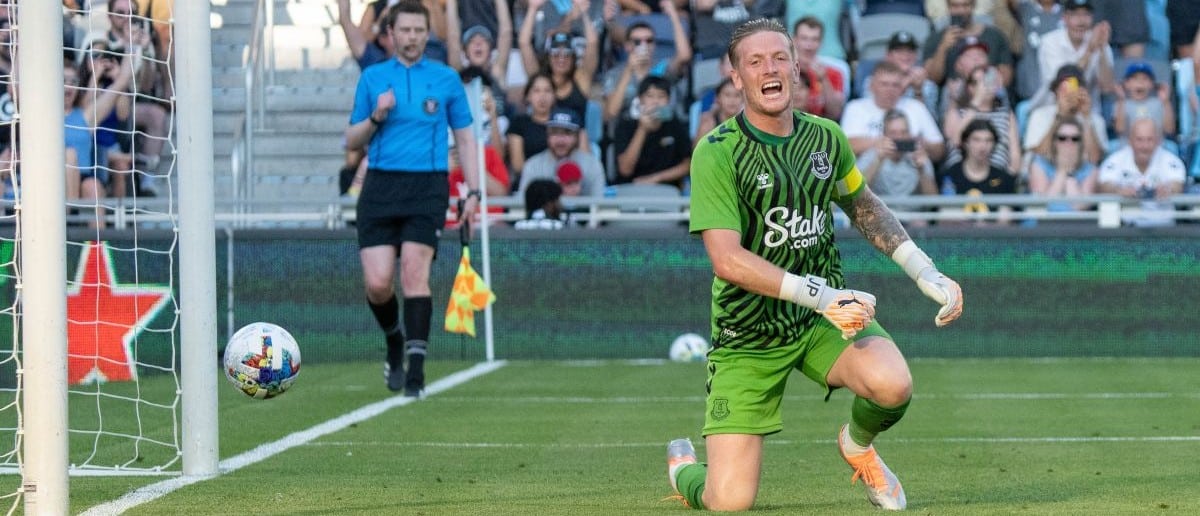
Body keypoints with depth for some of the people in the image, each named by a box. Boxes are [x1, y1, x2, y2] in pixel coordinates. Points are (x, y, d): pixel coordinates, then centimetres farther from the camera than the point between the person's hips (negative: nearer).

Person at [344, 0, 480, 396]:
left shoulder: (446, 80, 8)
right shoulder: (373, 78, 11)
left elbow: (464, 139, 13)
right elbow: (352, 140, 13)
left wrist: (473, 191, 5)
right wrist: (376, 117, -7)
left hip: (427, 188, -2)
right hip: (381, 186, 2)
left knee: (414, 272, -16)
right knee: (378, 283, -7)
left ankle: (416, 368, -14)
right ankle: (394, 343, 23)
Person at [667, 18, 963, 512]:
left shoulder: (826, 137, 0)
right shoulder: (717, 152, -16)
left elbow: (864, 206, 20)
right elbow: (727, 259, -24)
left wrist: (927, 274, 10)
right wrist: (820, 294, -32)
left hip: (825, 316, 3)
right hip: (748, 333, -3)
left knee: (892, 385, -30)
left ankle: (857, 444, 9)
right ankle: (684, 467, 27)